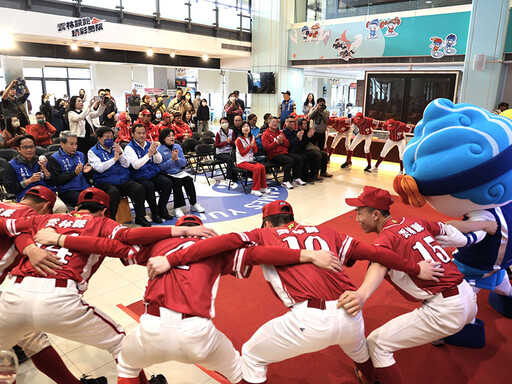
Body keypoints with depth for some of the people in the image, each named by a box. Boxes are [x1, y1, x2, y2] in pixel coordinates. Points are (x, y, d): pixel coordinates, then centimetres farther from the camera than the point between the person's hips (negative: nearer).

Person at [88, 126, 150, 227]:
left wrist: (121, 154, -9)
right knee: (114, 192, -37)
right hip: (105, 183, -4)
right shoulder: (93, 152, 6)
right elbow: (99, 168, -12)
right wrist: (114, 159, -12)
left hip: (124, 181, 4)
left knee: (139, 188, -22)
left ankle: (140, 217, -10)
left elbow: (127, 165, 8)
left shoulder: (117, 147, 18)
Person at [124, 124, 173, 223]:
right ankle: (155, 214, -14)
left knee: (168, 183, -21)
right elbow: (136, 165, -17)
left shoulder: (150, 144, 12)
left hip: (154, 174, 5)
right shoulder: (129, 148, -3)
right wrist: (148, 154, -25)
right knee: (150, 186, -34)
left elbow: (159, 161, 5)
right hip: (139, 177, -4)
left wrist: (155, 151, -16)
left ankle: (162, 210, -5)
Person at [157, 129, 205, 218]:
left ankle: (193, 204, -11)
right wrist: (171, 160, -20)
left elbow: (184, 163, 5)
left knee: (189, 180, -21)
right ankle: (178, 207, -24)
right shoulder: (159, 150, -5)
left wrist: (177, 158, -14)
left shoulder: (178, 147, 9)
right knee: (177, 182, -30)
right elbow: (161, 167, -12)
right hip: (167, 174, -4)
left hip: (180, 172, 4)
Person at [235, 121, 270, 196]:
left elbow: (255, 151, 6)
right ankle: (255, 189, -22)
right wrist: (250, 146, -20)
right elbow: (242, 153, -13)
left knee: (262, 167, -19)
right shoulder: (239, 139, -8)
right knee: (257, 168, -28)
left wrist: (253, 146, -15)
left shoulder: (252, 138, 10)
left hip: (250, 160, 6)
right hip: (241, 162, -6)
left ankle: (263, 187, -8)